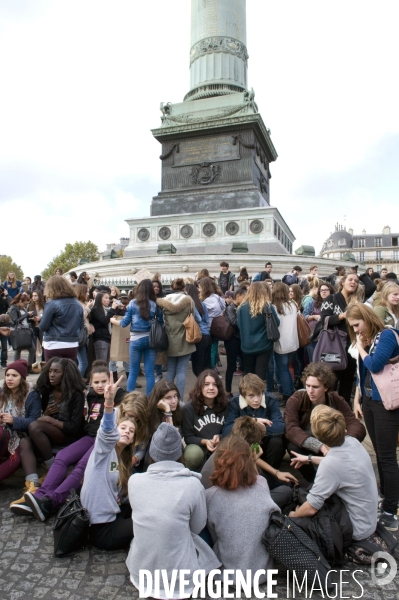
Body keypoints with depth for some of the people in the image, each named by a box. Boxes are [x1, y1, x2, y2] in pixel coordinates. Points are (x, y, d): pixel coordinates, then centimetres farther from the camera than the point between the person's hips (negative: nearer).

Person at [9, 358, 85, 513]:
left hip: (69, 436, -5)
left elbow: (75, 427, -11)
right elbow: (44, 418, 18)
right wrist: (45, 414, -3)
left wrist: (51, 420, -16)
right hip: (49, 435, 6)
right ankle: (33, 488, -43)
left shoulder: (76, 395, -6)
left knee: (34, 426, -29)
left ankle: (52, 469, -15)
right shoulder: (46, 392, 11)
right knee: (24, 442, -26)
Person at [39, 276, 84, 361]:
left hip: (54, 346, -5)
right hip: (73, 345, 5)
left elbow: (43, 327, -7)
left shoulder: (52, 304, -10)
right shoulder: (78, 304, 7)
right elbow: (81, 325, 13)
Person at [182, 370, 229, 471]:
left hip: (220, 447, 3)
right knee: (193, 454, -37)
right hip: (199, 446, -2)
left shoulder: (224, 405, -1)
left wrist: (219, 437, -17)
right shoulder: (189, 408, -9)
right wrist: (205, 442, -22)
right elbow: (188, 437, -5)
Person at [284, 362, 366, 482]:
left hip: (329, 445, 2)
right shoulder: (296, 400, -23)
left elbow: (358, 427, -25)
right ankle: (312, 480, -7)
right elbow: (291, 429, -36)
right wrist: (320, 446, -48)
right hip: (304, 445, -1)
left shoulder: (337, 401, -16)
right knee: (293, 447, -33)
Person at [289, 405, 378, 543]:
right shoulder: (353, 442, -11)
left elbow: (310, 509, -24)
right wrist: (310, 458, 22)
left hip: (356, 529, -7)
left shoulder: (329, 465, -34)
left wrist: (293, 515, -3)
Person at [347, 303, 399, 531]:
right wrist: (357, 399, 11)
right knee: (380, 453, 15)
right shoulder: (365, 341, 9)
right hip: (368, 401, 8)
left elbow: (374, 365, -26)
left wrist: (361, 348, -10)